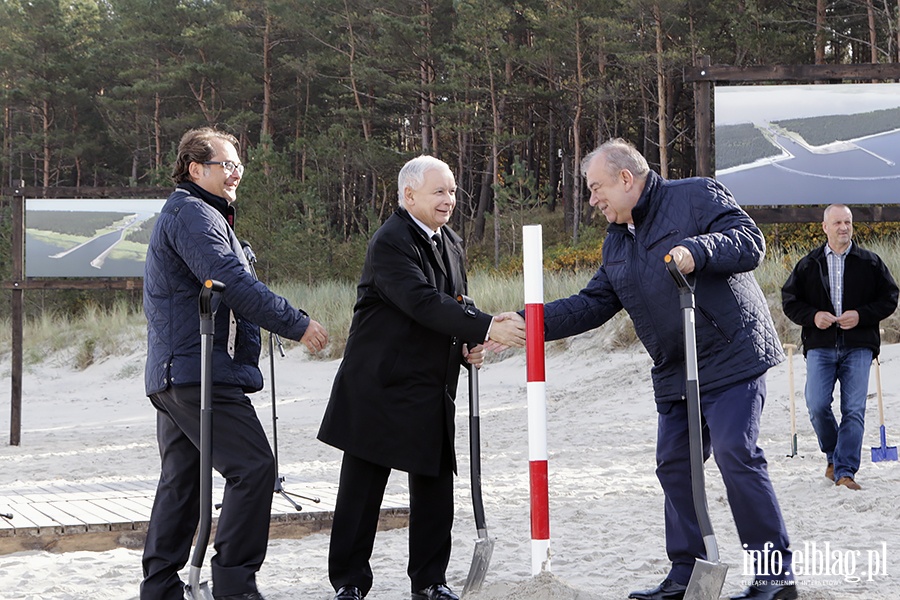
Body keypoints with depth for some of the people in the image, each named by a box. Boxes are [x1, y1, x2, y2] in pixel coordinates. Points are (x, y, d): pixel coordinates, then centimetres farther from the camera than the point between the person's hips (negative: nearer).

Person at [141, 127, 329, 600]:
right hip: (197, 370, -11)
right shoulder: (193, 215, -11)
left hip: (172, 374, 11)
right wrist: (297, 325, -16)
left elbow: (230, 285, 29)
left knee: (181, 480, 13)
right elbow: (234, 284, -21)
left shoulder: (193, 214, 25)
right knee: (253, 467, -12)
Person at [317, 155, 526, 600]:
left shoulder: (451, 243, 13)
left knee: (435, 488, 9)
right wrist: (487, 329, -33)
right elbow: (423, 302, -28)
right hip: (379, 389, -7)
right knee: (362, 488, 2)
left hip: (433, 394, 8)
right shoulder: (390, 242, -16)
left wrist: (469, 345, 1)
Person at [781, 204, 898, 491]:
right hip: (820, 346, 1)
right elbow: (789, 301, 11)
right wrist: (812, 316, -8)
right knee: (817, 406, -10)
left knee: (854, 410, -8)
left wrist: (861, 315, -9)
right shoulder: (808, 265, 8)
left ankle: (844, 470, -6)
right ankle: (833, 455, 16)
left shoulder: (870, 262, 7)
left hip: (858, 347, 0)